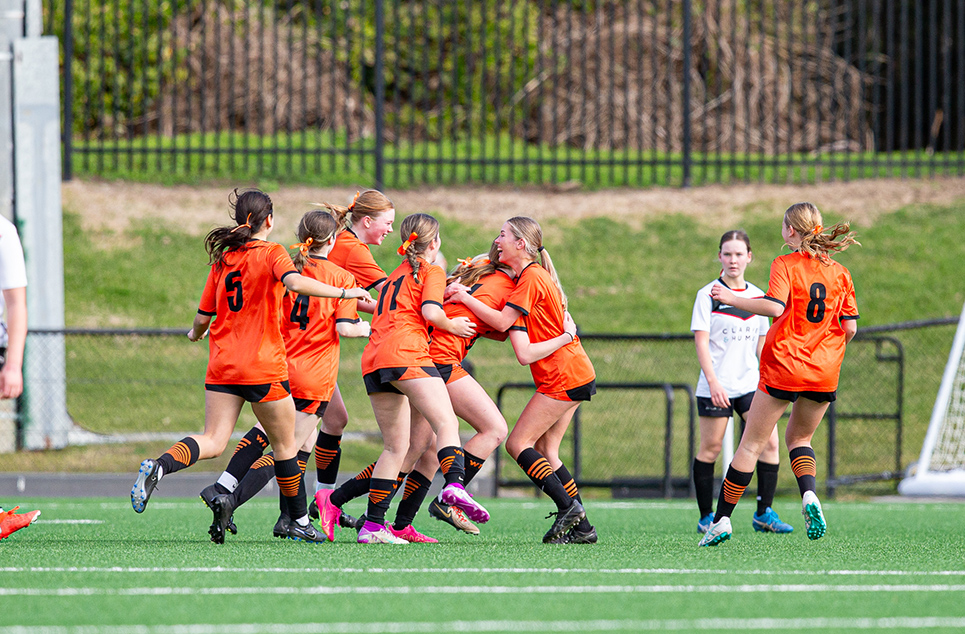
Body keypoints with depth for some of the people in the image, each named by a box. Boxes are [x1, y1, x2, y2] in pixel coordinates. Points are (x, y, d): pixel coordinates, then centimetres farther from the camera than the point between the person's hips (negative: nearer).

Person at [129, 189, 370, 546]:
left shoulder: (222, 259, 12)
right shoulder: (271, 253, -4)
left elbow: (204, 316, 14)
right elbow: (295, 282, -26)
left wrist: (196, 334, 36)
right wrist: (343, 292, -21)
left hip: (222, 366, 5)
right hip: (263, 367, -5)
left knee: (212, 442, -2)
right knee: (284, 442, 11)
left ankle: (158, 467, -29)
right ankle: (299, 521, 19)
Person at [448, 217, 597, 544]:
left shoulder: (531, 278, -12)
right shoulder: (533, 276, 18)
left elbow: (502, 322, -15)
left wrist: (464, 297, -9)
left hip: (563, 377, -10)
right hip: (578, 374, 10)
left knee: (518, 443, -8)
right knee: (544, 448, 9)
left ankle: (568, 506, -14)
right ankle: (581, 527, 6)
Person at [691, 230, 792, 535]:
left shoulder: (759, 297, 12)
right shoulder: (708, 295, -2)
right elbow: (701, 342, -7)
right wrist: (713, 381, -17)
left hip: (750, 383, 4)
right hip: (716, 387, -4)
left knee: (769, 441, -8)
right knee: (710, 448, 0)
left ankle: (764, 513, -1)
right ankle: (706, 516, 10)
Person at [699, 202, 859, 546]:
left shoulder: (785, 265, -5)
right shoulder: (840, 273, 7)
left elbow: (774, 306, -22)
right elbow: (849, 327, 5)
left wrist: (733, 298, -11)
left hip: (783, 366, -4)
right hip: (824, 375, 4)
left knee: (752, 443, 4)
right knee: (799, 437, 23)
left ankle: (722, 519, 5)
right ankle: (809, 495, -5)